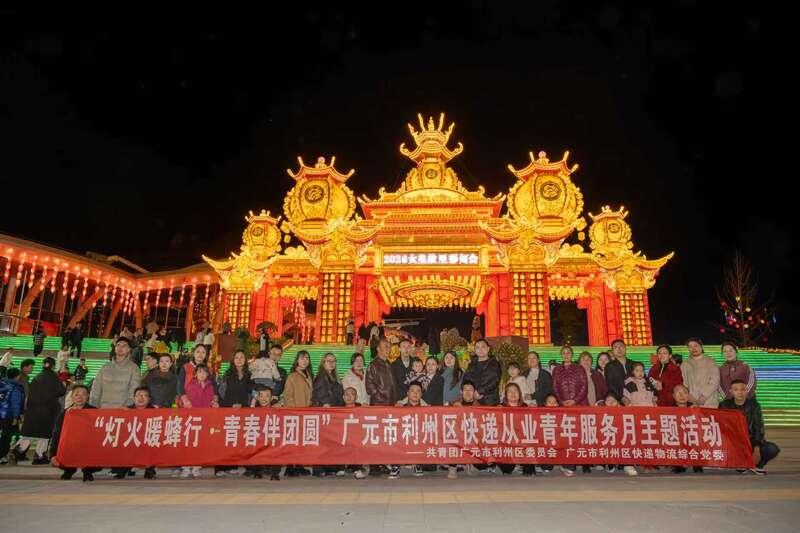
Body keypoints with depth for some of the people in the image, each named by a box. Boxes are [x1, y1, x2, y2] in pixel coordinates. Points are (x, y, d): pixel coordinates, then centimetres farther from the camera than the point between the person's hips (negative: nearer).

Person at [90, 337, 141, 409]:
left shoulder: (133, 368, 0)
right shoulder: (105, 367, 12)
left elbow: (134, 391, -7)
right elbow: (96, 388, 11)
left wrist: (126, 406, -18)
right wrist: (93, 406, 1)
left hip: (122, 409, -3)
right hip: (103, 408, 3)